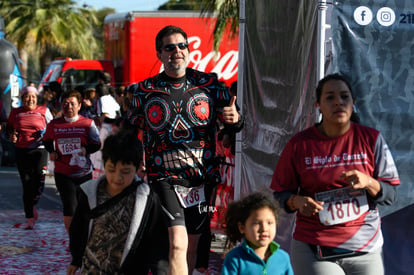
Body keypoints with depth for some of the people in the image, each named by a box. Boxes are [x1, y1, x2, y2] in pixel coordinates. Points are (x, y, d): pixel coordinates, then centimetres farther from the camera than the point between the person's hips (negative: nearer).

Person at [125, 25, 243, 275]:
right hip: (165, 179, -2)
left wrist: (235, 119, -15)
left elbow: (236, 126, 8)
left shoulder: (209, 84, 4)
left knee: (192, 245, 11)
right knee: (177, 244, -17)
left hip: (202, 178, 2)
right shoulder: (144, 91, 2)